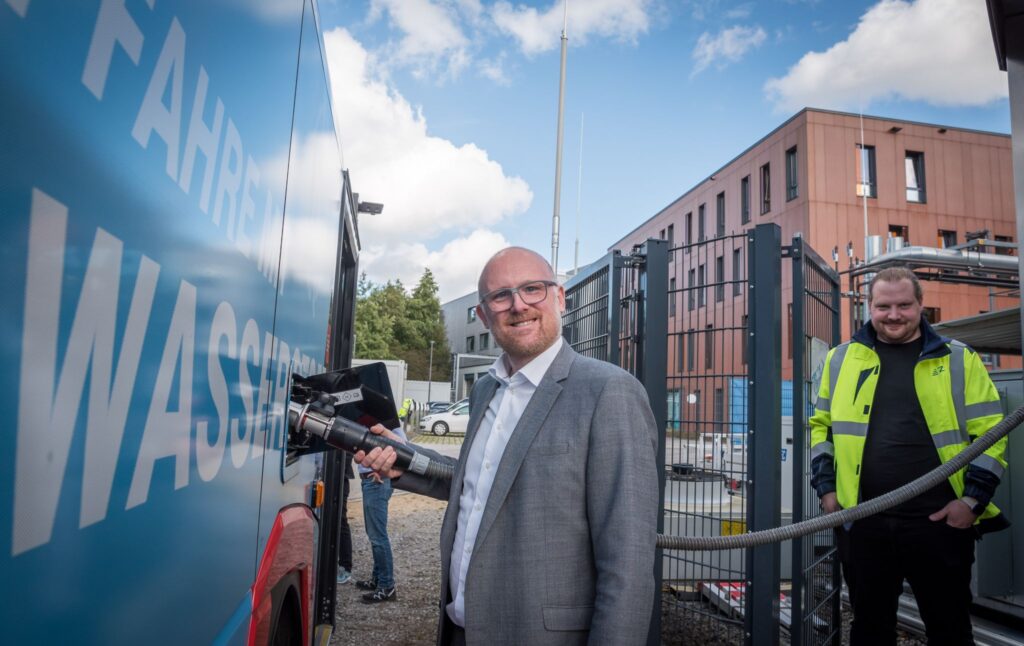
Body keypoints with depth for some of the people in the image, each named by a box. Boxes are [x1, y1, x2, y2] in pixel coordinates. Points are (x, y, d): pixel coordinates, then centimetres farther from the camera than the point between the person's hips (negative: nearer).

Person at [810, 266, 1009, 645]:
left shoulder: (958, 359, 4)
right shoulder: (842, 359, 7)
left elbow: (990, 431, 2)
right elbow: (821, 425, 12)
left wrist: (974, 498, -7)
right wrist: (826, 486, 3)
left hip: (940, 520, -1)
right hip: (862, 521, 1)